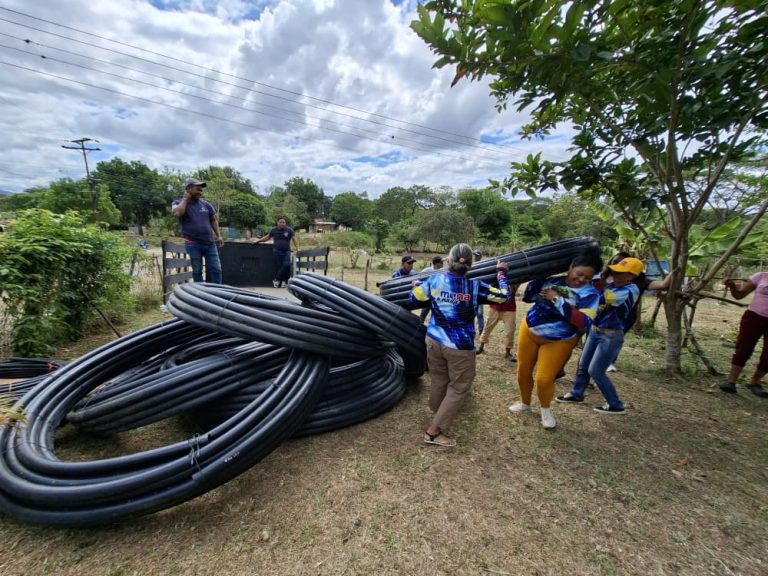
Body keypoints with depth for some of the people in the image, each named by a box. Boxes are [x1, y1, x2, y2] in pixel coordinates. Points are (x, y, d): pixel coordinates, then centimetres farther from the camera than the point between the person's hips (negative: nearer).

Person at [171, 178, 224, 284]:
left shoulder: (206, 204, 8)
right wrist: (185, 199, -10)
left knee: (216, 269, 2)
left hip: (210, 243, 3)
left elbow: (213, 220, 17)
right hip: (193, 244, -3)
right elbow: (177, 214, -23)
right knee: (197, 271, 7)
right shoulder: (178, 203, 0)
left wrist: (218, 235, 8)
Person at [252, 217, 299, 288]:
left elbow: (294, 239, -1)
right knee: (278, 267, -4)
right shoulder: (274, 230, 9)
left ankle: (277, 280, -3)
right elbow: (266, 237, 20)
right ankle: (282, 281, 6)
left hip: (286, 251, -1)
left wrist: (297, 247, -14)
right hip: (276, 251, 1)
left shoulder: (289, 230, 3)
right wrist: (257, 241, 18)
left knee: (286, 265, -18)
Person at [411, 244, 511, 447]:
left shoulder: (434, 280, -7)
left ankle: (438, 413, 47)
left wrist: (418, 283, 29)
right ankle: (434, 431, 11)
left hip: (434, 340, 4)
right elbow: (504, 296, -3)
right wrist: (501, 272, 11)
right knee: (459, 387, 10)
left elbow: (414, 297, 8)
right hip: (460, 347, -4)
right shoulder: (474, 286, -13)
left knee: (438, 380, 23)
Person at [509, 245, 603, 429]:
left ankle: (546, 409, 28)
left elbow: (584, 322, -27)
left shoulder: (590, 294, -14)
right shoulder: (551, 280, -7)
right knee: (523, 371, 12)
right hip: (529, 331, 3)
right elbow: (527, 297, -1)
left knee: (544, 379, -4)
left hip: (558, 342, -3)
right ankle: (525, 403, 38)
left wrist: (558, 300, -29)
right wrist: (537, 279, -15)